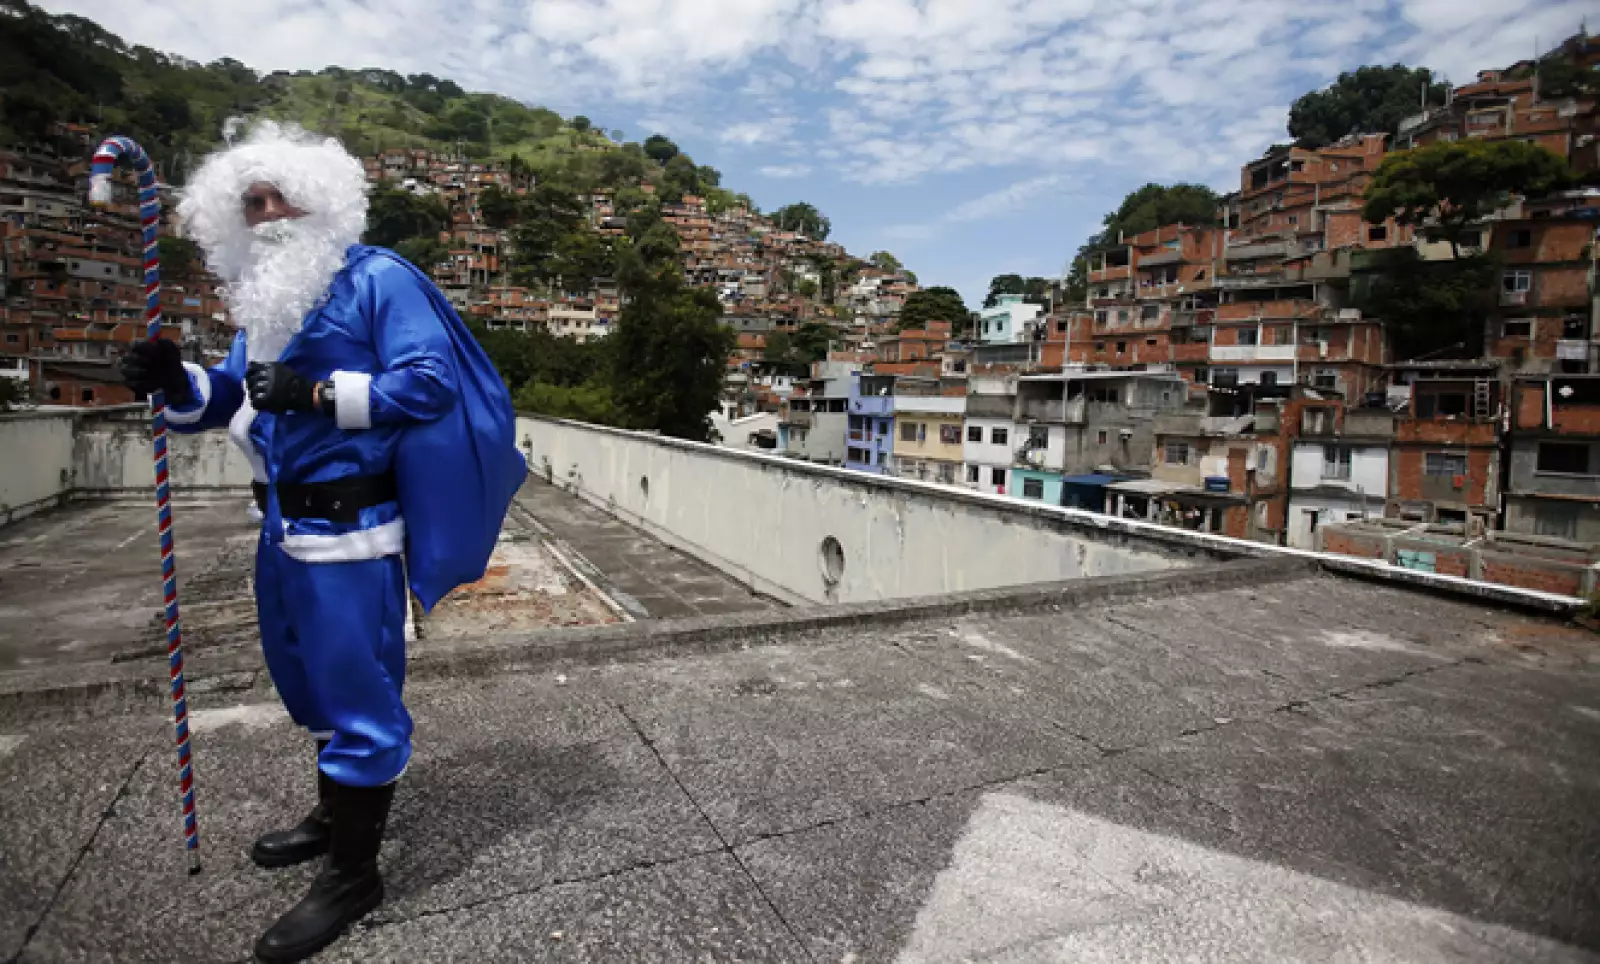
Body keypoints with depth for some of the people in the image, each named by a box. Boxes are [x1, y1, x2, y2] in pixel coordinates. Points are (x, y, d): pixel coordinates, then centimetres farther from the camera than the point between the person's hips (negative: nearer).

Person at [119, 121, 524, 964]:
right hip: (284, 525, 9)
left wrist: (320, 394, -26)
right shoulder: (260, 296, 16)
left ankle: (353, 872, 15)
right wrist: (177, 381, -2)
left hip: (350, 529, -9)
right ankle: (334, 814, 44)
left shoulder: (378, 279, -9)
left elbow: (429, 383, -19)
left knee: (358, 694, -1)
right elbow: (233, 394, 18)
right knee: (311, 683, 23)